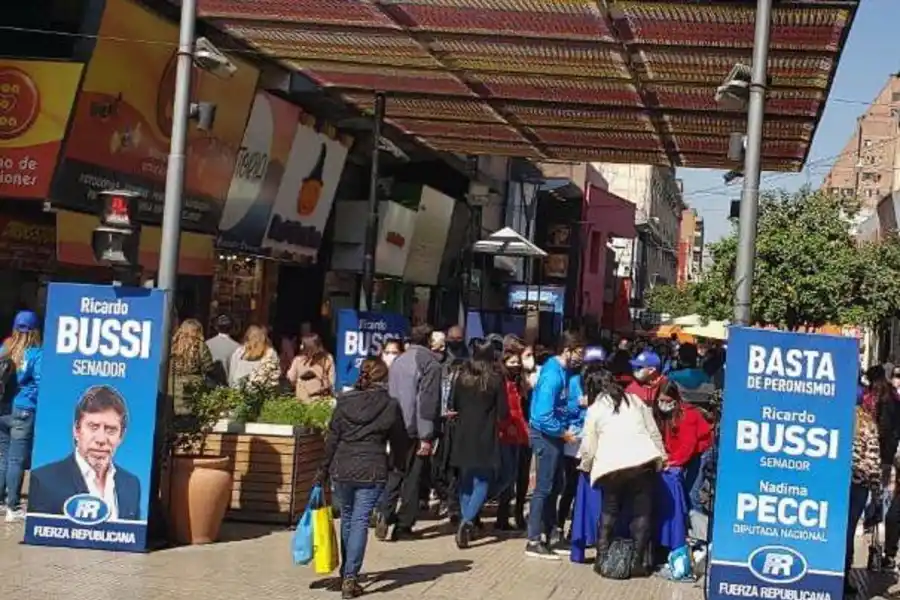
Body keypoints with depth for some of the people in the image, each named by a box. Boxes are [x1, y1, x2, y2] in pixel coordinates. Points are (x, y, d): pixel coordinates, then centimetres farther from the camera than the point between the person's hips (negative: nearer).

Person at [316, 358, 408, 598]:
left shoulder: (344, 401, 2)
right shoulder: (390, 405, -3)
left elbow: (332, 438, 3)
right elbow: (400, 441, 5)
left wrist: (324, 469, 10)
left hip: (341, 470, 3)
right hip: (372, 472, -3)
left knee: (347, 519, 18)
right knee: (360, 521, -2)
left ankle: (345, 574, 27)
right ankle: (350, 577, -9)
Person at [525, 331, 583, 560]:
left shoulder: (561, 370, 7)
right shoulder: (553, 375, -22)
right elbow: (543, 416, -26)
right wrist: (563, 433, -15)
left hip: (553, 435, 10)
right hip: (546, 435, -9)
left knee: (554, 487, 15)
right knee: (544, 488, -4)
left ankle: (547, 535, 24)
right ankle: (534, 542, 3)